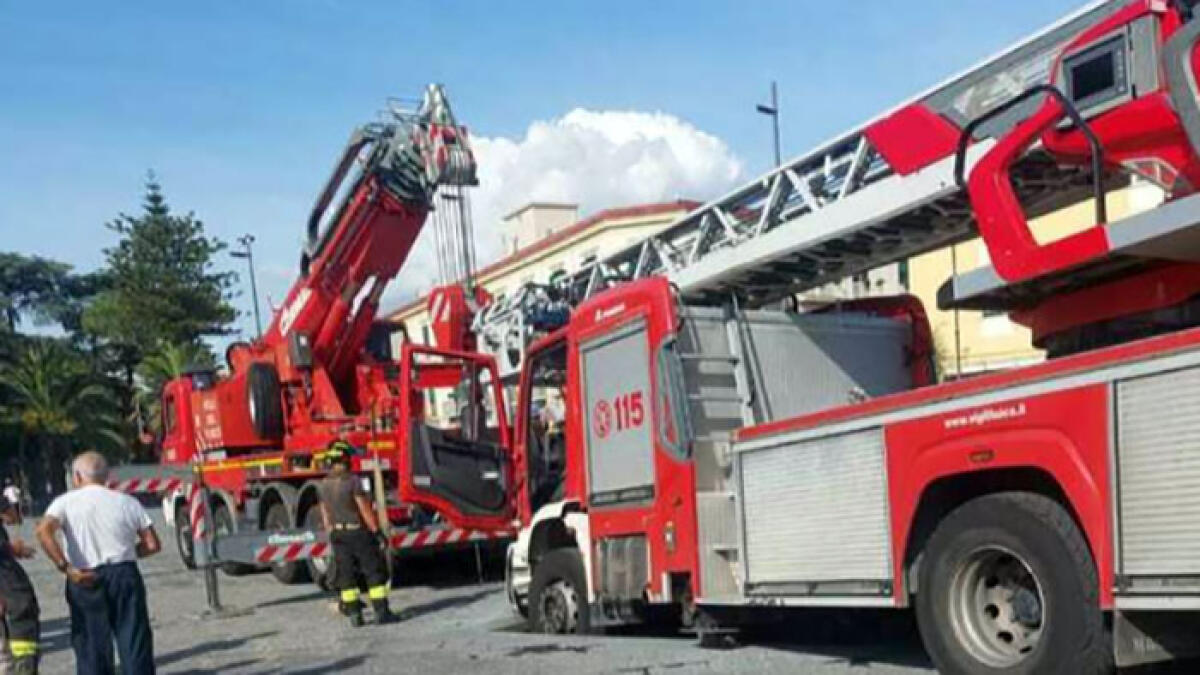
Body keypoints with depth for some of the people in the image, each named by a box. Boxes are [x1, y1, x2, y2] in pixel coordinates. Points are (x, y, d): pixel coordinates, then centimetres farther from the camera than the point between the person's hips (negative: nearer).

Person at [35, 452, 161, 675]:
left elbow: (44, 531, -16)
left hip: (85, 580, -1)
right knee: (134, 639, 7)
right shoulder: (127, 502, 8)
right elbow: (152, 544, 4)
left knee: (90, 642, 6)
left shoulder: (66, 502, 3)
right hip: (125, 575, 1)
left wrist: (66, 567, -15)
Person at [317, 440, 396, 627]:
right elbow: (365, 509, -16)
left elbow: (326, 516, 8)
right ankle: (381, 612, -1)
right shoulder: (352, 481, -17)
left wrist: (333, 537, 17)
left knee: (347, 575, 10)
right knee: (374, 573, 1)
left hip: (338, 534, 6)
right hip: (358, 532, -6)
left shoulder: (323, 485, 3)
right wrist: (377, 531, -9)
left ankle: (353, 613, 10)